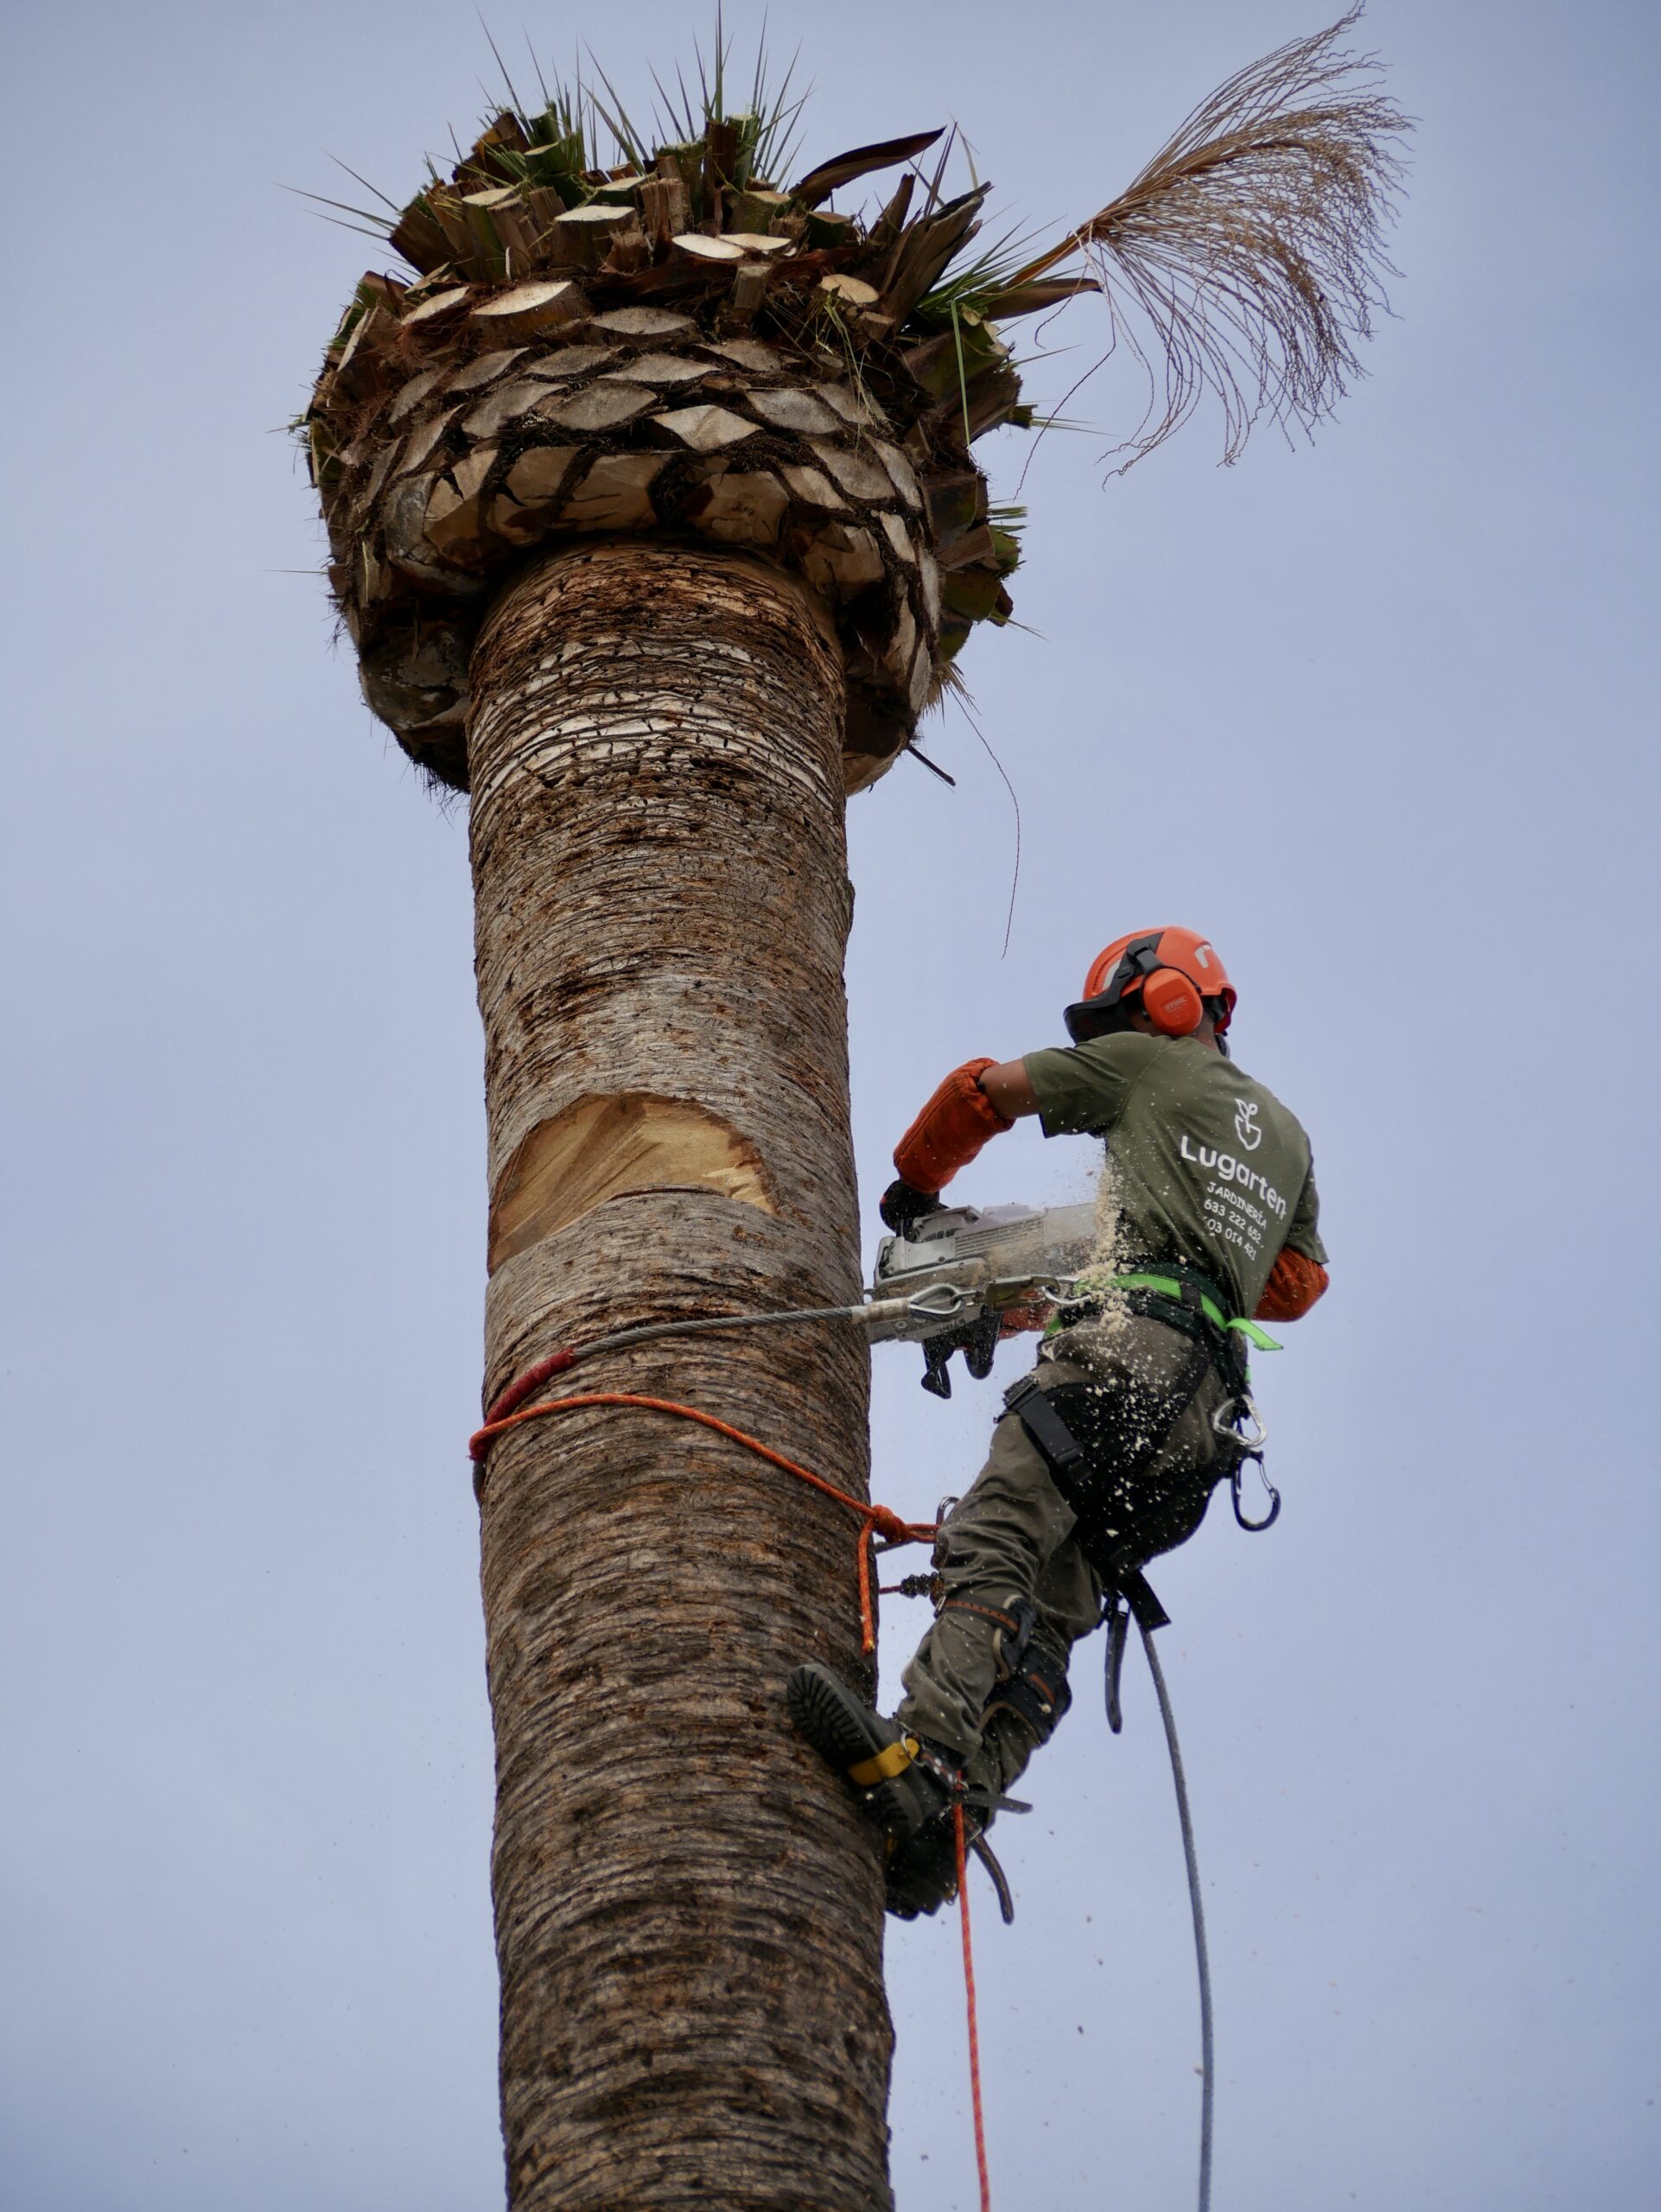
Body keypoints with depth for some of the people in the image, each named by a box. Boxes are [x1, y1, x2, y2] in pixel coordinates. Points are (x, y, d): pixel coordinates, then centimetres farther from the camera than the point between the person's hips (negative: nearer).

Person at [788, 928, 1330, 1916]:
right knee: (1046, 1622, -6)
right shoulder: (1286, 1132, 34)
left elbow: (983, 1089, 20)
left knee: (994, 1539, -24)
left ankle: (922, 1756, -47)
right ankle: (944, 1832, -24)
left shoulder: (1150, 1062, 16)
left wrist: (914, 1185, 34)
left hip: (1129, 1346, -7)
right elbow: (1298, 1280, 43)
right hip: (1210, 1410, 7)